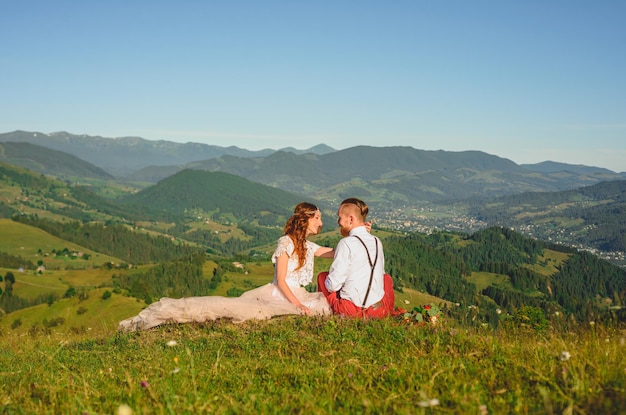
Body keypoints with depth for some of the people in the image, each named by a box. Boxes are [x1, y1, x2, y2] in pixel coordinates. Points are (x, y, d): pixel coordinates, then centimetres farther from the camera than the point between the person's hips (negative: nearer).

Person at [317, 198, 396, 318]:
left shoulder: (347, 243, -13)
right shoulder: (377, 242, 5)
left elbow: (333, 284, -12)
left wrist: (329, 284, 11)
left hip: (352, 311, -5)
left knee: (322, 276, 16)